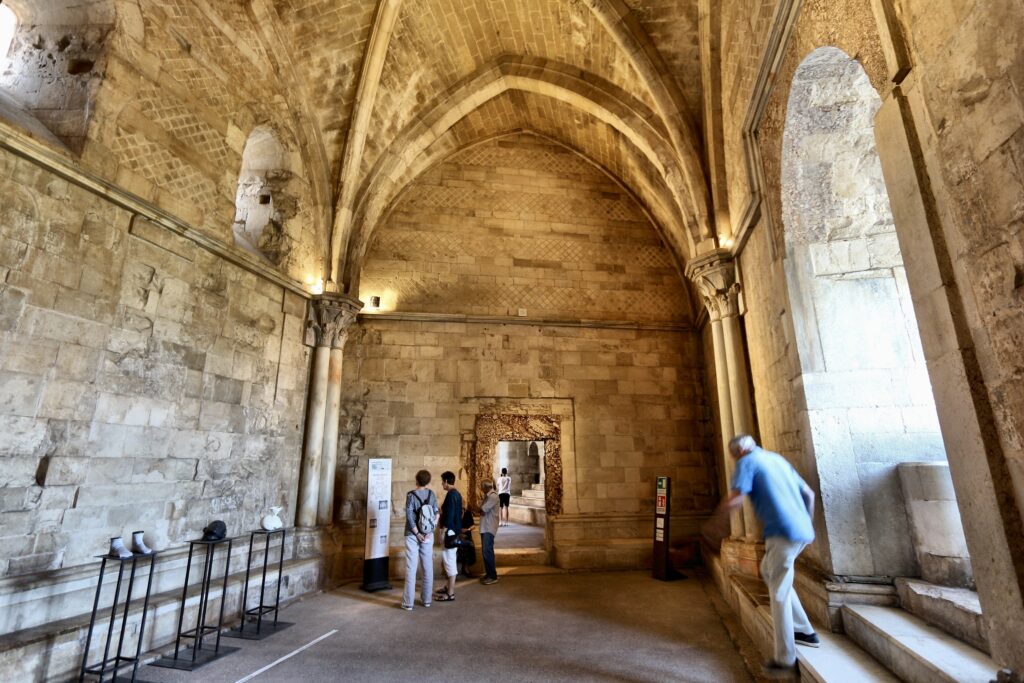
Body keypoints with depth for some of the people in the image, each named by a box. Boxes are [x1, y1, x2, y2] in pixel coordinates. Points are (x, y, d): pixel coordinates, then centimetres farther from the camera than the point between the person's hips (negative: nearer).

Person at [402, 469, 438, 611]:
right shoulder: (432, 494, 2)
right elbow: (436, 514, -1)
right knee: (428, 567, 11)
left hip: (412, 535, -3)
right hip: (428, 535, 3)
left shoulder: (411, 495, -9)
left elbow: (409, 516, -15)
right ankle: (426, 599, 19)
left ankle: (408, 602, 5)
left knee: (411, 568, 2)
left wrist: (417, 533, -11)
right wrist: (428, 532, -4)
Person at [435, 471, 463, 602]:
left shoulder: (450, 495, -18)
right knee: (450, 559, 18)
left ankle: (450, 593, 3)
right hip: (455, 530, 10)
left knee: (449, 560, -3)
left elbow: (449, 516, -22)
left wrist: (443, 532, -18)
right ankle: (449, 587, 29)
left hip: (450, 531, -10)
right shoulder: (457, 493, 11)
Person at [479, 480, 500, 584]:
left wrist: (479, 510, 0)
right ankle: (488, 574, 22)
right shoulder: (488, 496, 16)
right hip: (485, 527, 10)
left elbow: (482, 511, -19)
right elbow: (482, 510, 14)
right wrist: (481, 511, -5)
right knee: (486, 552, 13)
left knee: (488, 552, -9)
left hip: (489, 528, -10)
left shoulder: (493, 496, -16)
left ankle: (493, 576, -2)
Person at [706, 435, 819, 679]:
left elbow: (735, 500, -16)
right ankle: (804, 630, 28)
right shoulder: (777, 459, 18)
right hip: (802, 531, 8)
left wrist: (714, 518, 0)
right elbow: (809, 494, 20)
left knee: (779, 594, 2)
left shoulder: (747, 462, -5)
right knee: (768, 572, 25)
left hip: (783, 533, -8)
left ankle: (786, 661, 11)